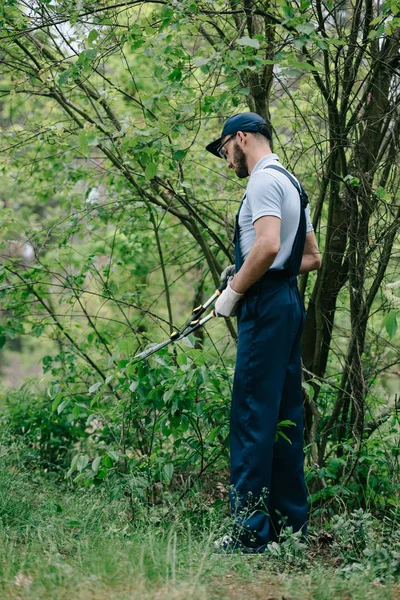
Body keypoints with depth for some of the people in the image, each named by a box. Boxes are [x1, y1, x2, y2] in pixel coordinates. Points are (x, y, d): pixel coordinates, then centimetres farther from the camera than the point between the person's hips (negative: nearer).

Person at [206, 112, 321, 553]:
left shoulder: (264, 180, -10)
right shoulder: (291, 183, 22)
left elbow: (268, 245, -25)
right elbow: (312, 257, 23)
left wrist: (234, 291, -14)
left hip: (265, 305, -10)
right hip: (289, 302, 10)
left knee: (252, 417, -10)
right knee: (284, 415, 12)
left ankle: (251, 530, -9)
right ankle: (291, 521, 17)